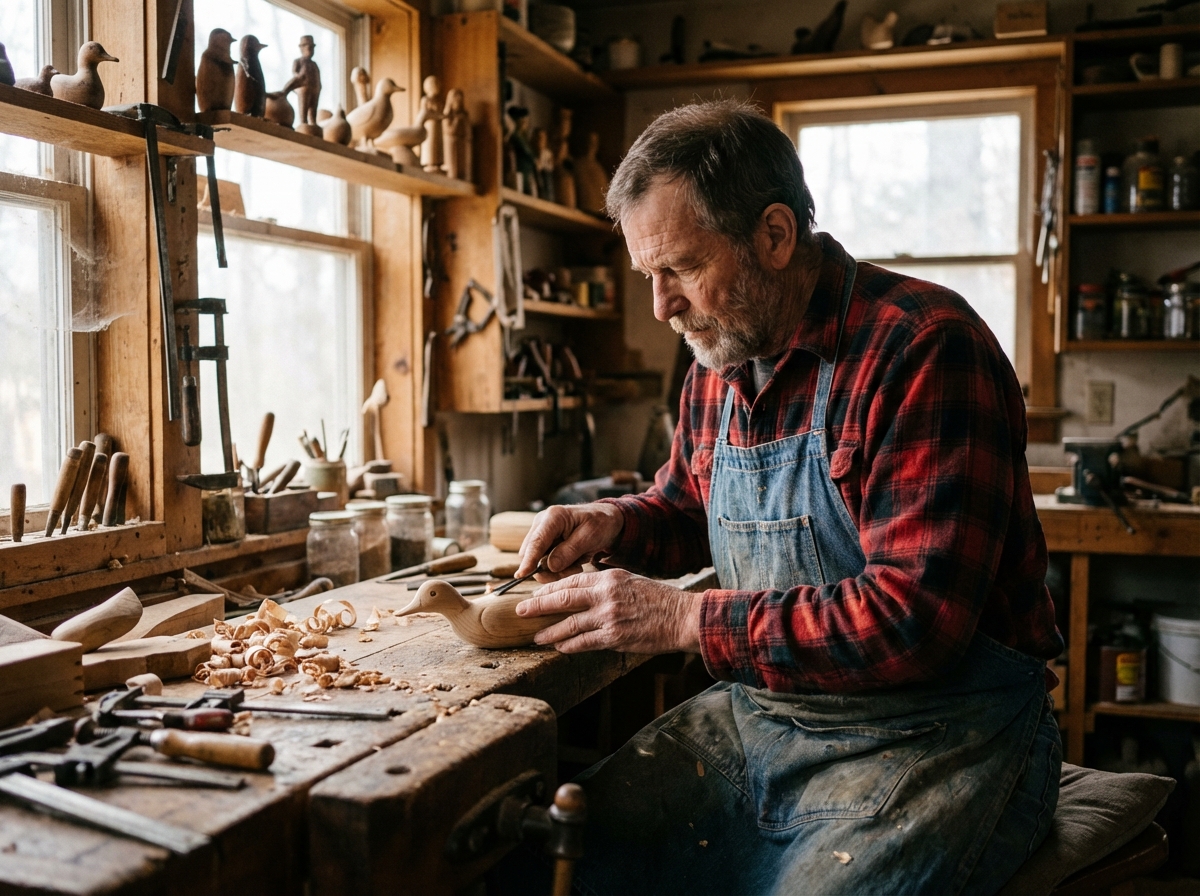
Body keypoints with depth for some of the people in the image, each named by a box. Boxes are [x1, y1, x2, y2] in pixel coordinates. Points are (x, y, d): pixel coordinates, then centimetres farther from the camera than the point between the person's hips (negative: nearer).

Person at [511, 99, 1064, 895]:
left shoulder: (924, 349, -18)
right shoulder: (718, 368, 7)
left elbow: (916, 618, -24)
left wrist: (685, 619, -21)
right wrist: (611, 525, 4)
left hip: (936, 739, -6)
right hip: (760, 710, 6)